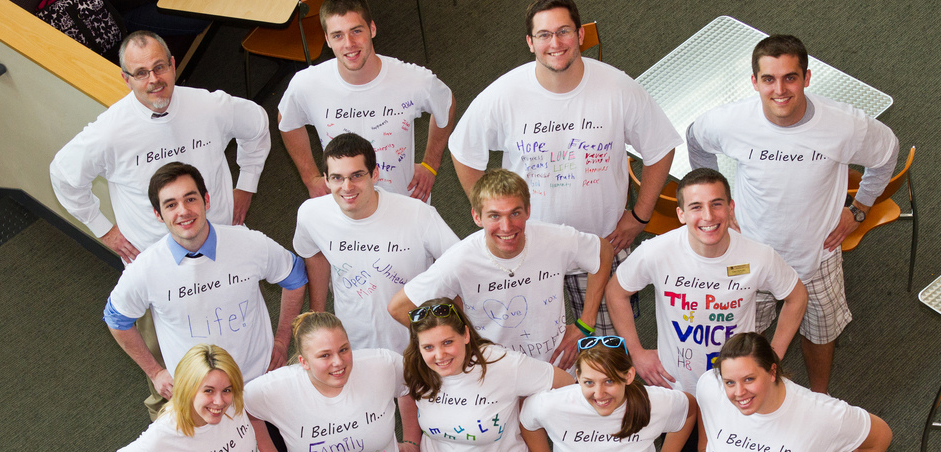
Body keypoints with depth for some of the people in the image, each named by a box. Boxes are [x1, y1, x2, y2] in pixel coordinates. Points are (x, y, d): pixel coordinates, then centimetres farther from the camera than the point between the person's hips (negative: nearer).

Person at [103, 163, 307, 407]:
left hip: (260, 377, 1)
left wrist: (282, 340, 4)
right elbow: (117, 319, 1)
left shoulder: (252, 245, -18)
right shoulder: (144, 270, -19)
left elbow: (295, 277, 2)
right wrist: (155, 372, 4)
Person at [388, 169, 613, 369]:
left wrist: (583, 327, 2)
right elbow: (399, 308, -12)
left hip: (558, 367, 1)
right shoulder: (460, 261, -23)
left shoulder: (558, 241, -17)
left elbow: (604, 252, 5)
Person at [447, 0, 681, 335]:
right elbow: (464, 153, 1)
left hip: (603, 242, 0)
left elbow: (660, 149, 0)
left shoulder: (619, 90, -15)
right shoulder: (501, 96, -15)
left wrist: (639, 217, -1)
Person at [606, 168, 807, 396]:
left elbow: (797, 297, 0)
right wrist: (637, 352, -3)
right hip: (673, 384, 0)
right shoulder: (655, 253, -22)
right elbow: (616, 291, -4)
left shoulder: (760, 257, -20)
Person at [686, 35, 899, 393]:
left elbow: (887, 152, -3)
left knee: (820, 333, 24)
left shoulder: (846, 126, -27)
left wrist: (858, 209, 1)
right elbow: (695, 141, 0)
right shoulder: (730, 122, -26)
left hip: (818, 254, 1)